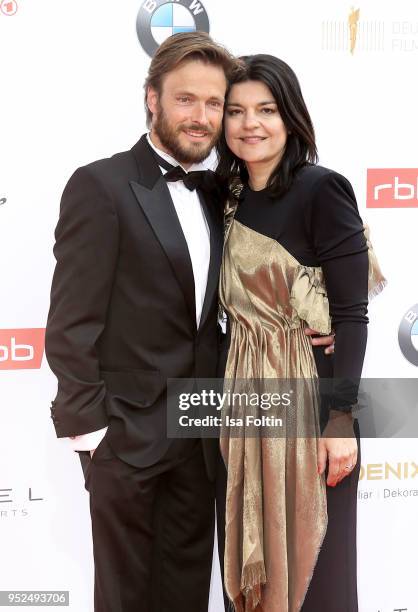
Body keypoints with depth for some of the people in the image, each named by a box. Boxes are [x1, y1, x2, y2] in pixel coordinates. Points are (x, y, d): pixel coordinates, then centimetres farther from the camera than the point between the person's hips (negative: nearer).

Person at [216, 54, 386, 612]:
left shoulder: (321, 190, -10)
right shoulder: (233, 199, 8)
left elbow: (351, 313, -13)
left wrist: (342, 419, -18)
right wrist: (232, 395, 10)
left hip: (310, 393, -6)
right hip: (247, 396, 6)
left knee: (312, 560, 7)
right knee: (256, 554, 15)